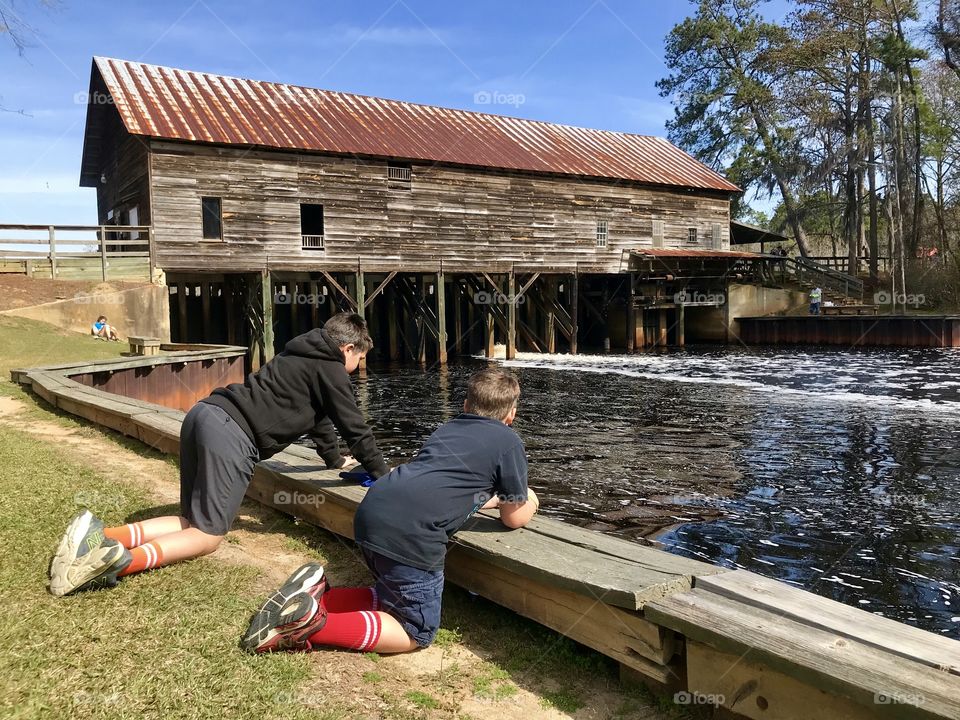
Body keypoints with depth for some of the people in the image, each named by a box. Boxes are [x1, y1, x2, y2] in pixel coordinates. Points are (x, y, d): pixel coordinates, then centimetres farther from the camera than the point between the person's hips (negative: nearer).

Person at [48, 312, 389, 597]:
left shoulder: (305, 357, 28)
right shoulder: (330, 369, 3)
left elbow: (318, 414, 39)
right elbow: (355, 427, 3)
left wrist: (335, 460, 49)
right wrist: (381, 473, 14)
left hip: (205, 414, 9)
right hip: (230, 432, -9)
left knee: (192, 521, 14)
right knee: (207, 535, -2)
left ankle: (102, 537, -4)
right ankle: (119, 560, -24)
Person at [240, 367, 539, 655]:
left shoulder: (449, 428, 27)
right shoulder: (508, 441, 8)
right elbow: (515, 518, 15)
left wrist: (494, 497, 45)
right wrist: (525, 501, 35)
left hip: (372, 514, 8)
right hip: (410, 535, -8)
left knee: (394, 600, 27)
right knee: (418, 634, 9)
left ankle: (313, 595, 8)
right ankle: (312, 624, -5)